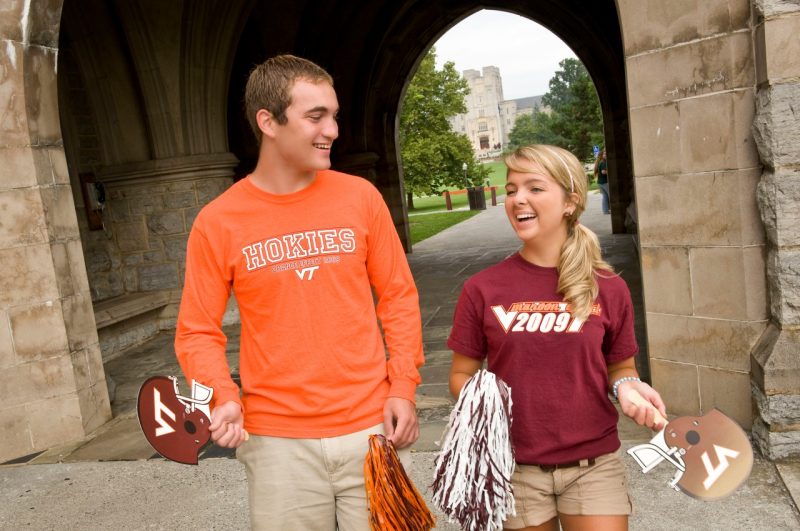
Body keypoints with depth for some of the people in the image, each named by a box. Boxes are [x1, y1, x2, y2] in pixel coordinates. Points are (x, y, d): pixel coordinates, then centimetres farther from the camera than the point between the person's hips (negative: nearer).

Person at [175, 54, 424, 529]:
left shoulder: (360, 196, -1)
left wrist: (403, 386, -4)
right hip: (278, 441, -1)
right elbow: (199, 332, -1)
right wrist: (224, 397, -17)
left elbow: (398, 296, 4)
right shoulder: (218, 222, -5)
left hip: (370, 428, 2)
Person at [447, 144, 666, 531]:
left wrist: (626, 387, -11)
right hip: (516, 468, 0)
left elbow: (619, 368, 10)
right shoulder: (483, 289, -6)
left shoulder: (608, 289, -3)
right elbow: (461, 375, 3)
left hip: (594, 465, 1)